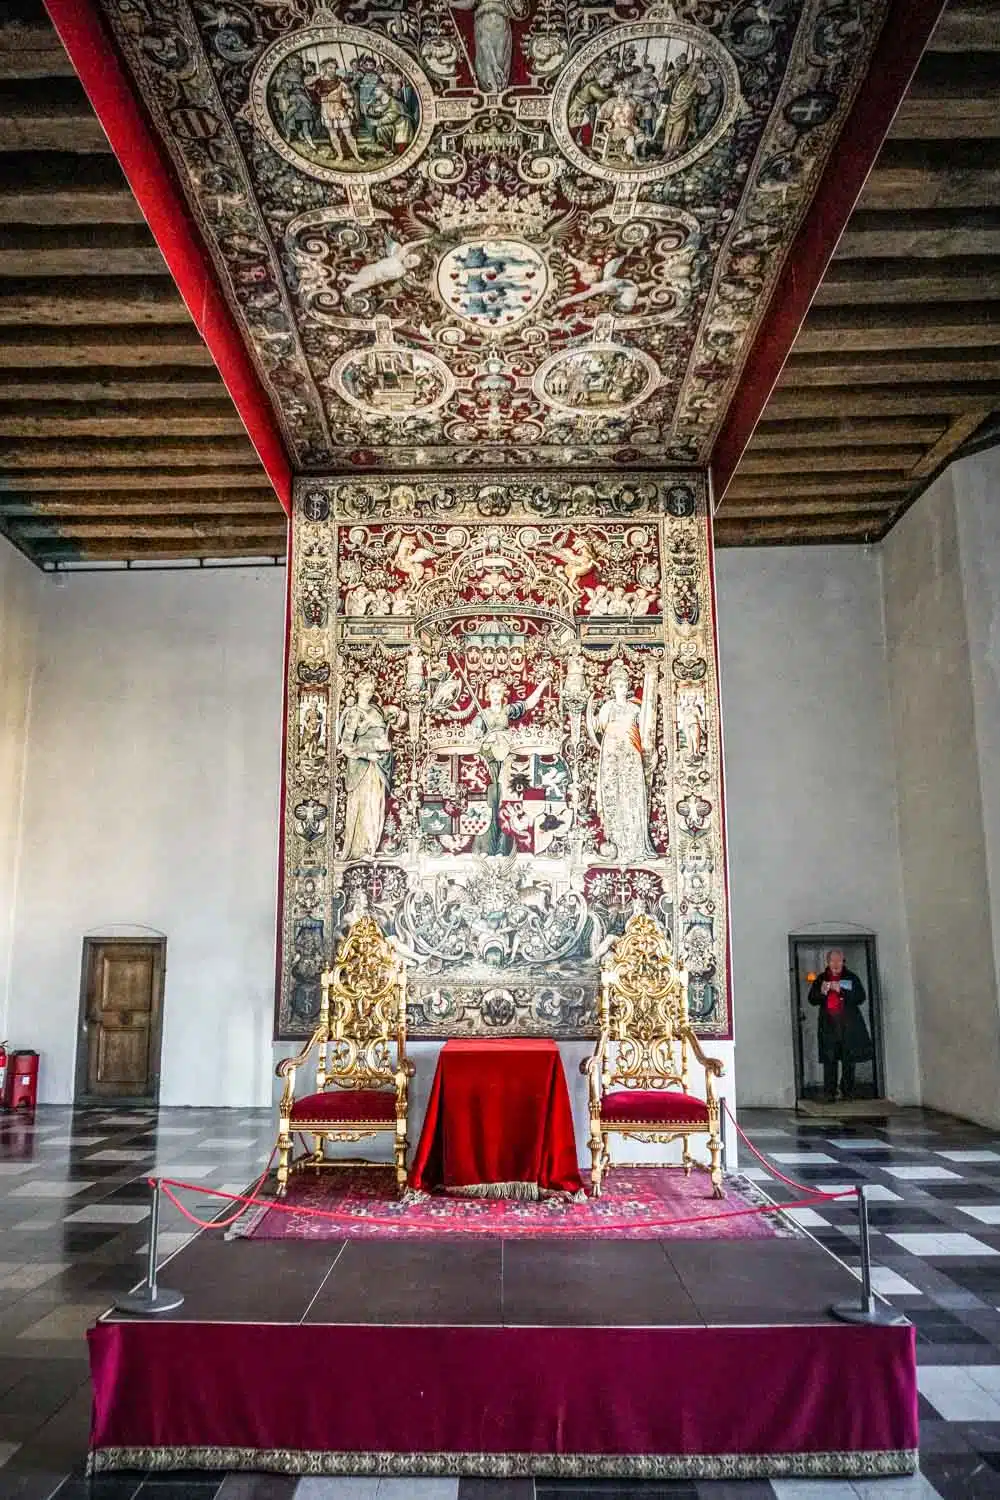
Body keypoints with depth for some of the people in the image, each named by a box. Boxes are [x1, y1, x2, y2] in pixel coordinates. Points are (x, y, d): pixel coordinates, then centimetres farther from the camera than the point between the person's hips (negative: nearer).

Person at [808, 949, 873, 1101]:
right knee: (829, 1059, -5)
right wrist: (821, 992, -8)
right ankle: (829, 1093, -4)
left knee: (849, 1060, 1)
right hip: (828, 1024, 1)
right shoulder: (821, 979, 12)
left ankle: (847, 1092, 9)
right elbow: (812, 1000, 13)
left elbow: (861, 997, -3)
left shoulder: (851, 977, 7)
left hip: (848, 1024, -1)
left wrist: (841, 990, -14)